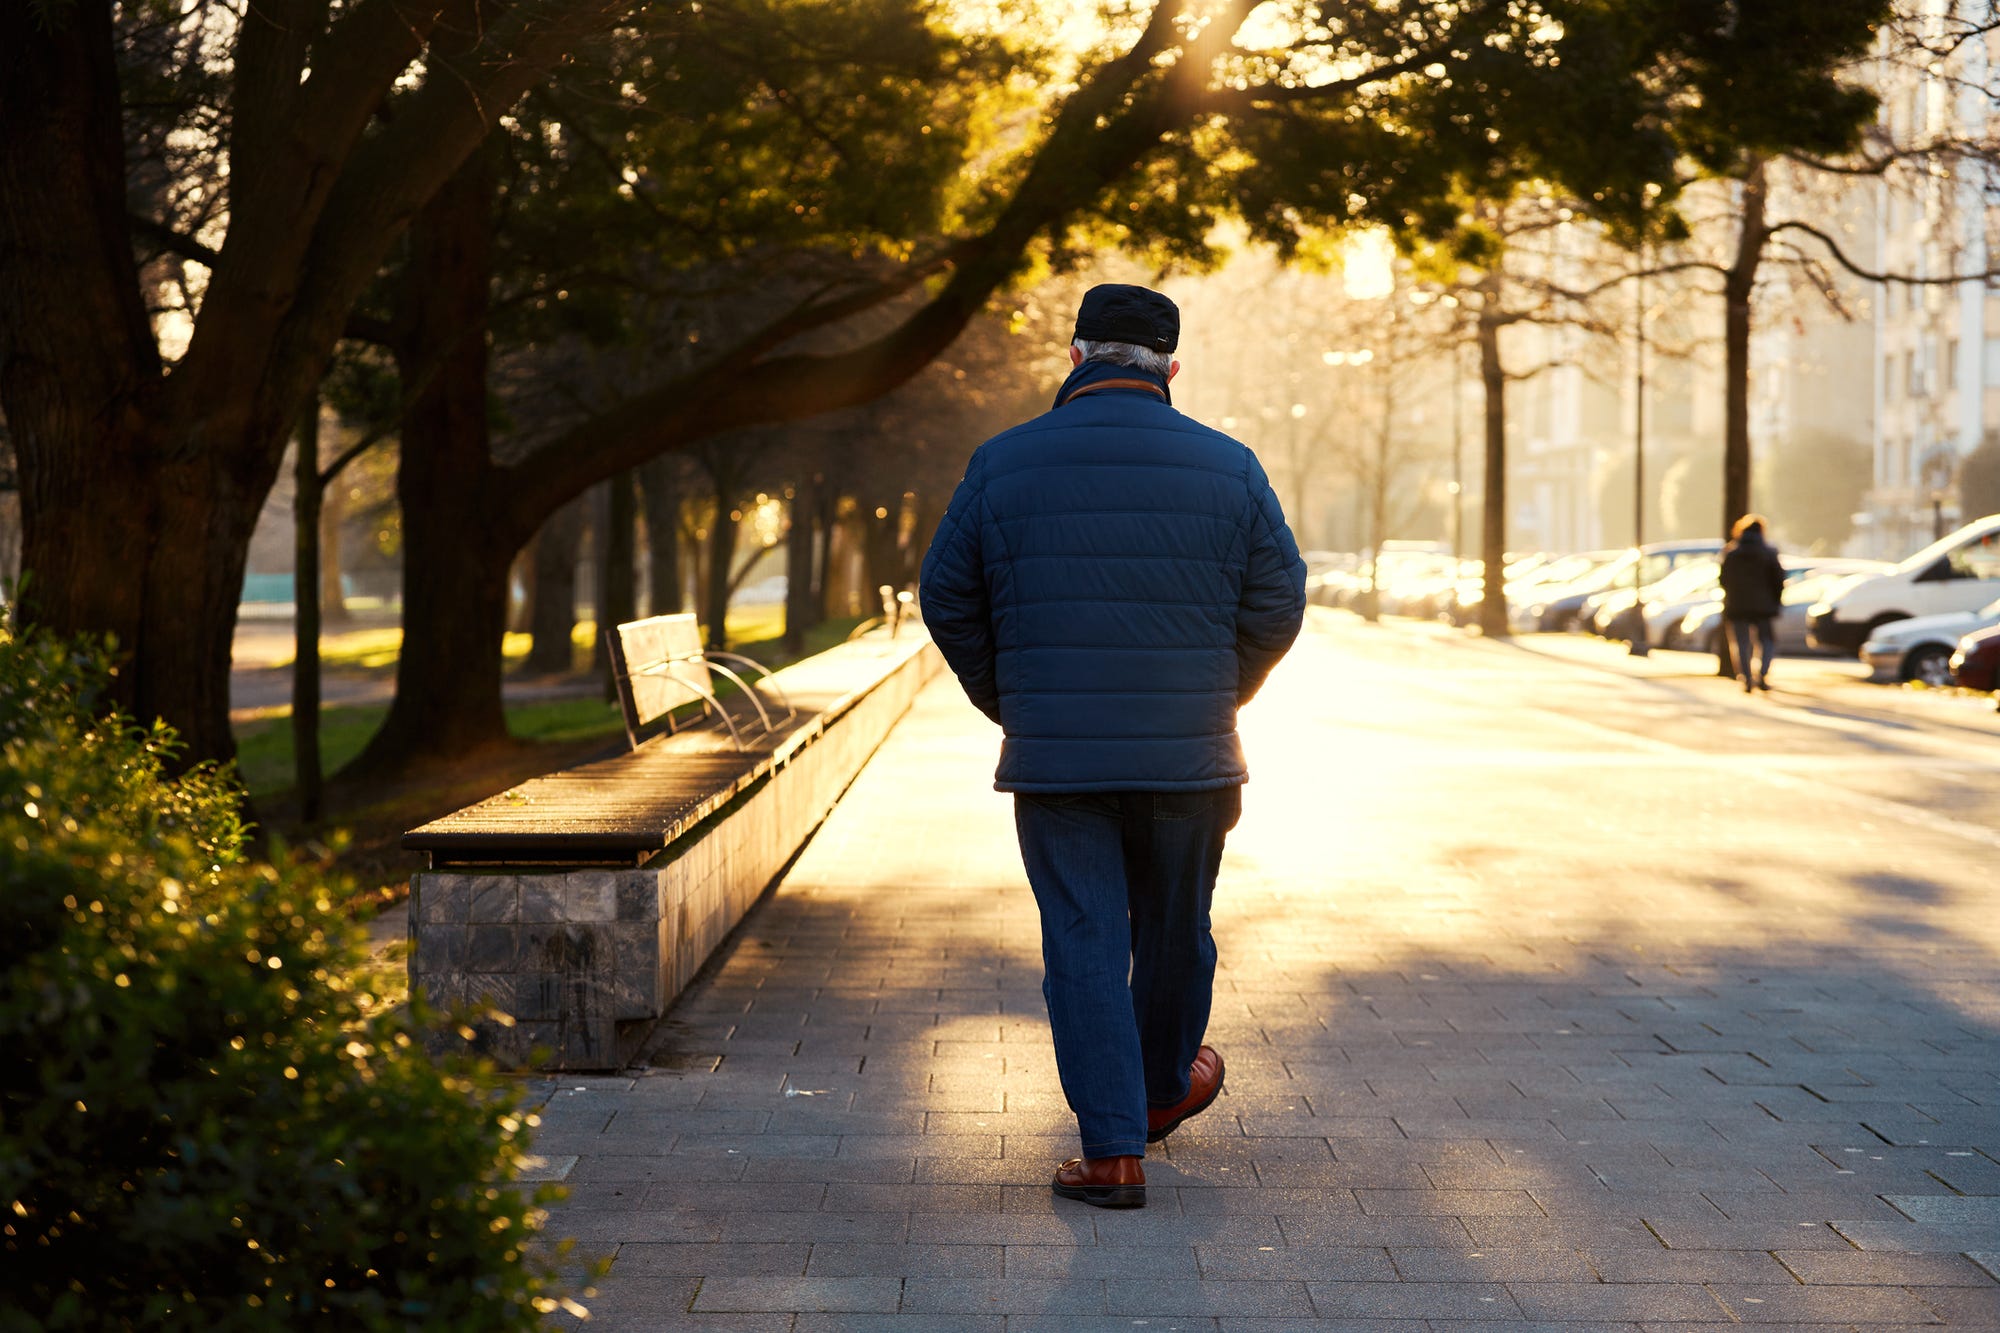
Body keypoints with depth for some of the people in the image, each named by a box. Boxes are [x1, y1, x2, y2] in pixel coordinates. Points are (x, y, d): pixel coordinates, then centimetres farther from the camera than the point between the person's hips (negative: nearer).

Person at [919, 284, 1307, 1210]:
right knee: (1175, 932, 19)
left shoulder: (1002, 465, -2)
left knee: (1083, 946, 3)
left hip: (1053, 761, -1)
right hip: (1190, 760, 1)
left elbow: (946, 599, 3)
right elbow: (1276, 605, 2)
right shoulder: (1229, 468, -1)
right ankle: (1165, 1087, 41)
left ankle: (1113, 1152, 1)